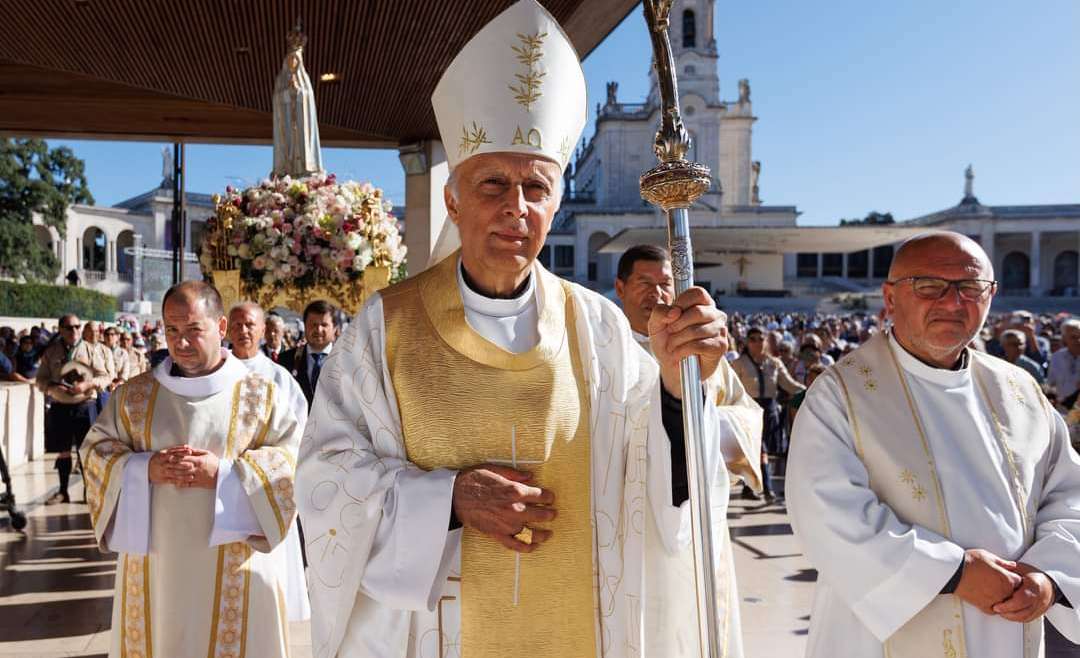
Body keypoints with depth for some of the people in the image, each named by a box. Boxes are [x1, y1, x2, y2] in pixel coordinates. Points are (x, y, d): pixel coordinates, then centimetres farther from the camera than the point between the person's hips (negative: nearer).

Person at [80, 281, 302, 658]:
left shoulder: (259, 394, -1)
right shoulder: (134, 394, 7)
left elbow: (294, 455, -7)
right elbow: (95, 450, 8)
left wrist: (224, 473, -18)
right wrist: (144, 469, -12)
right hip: (154, 561, 2)